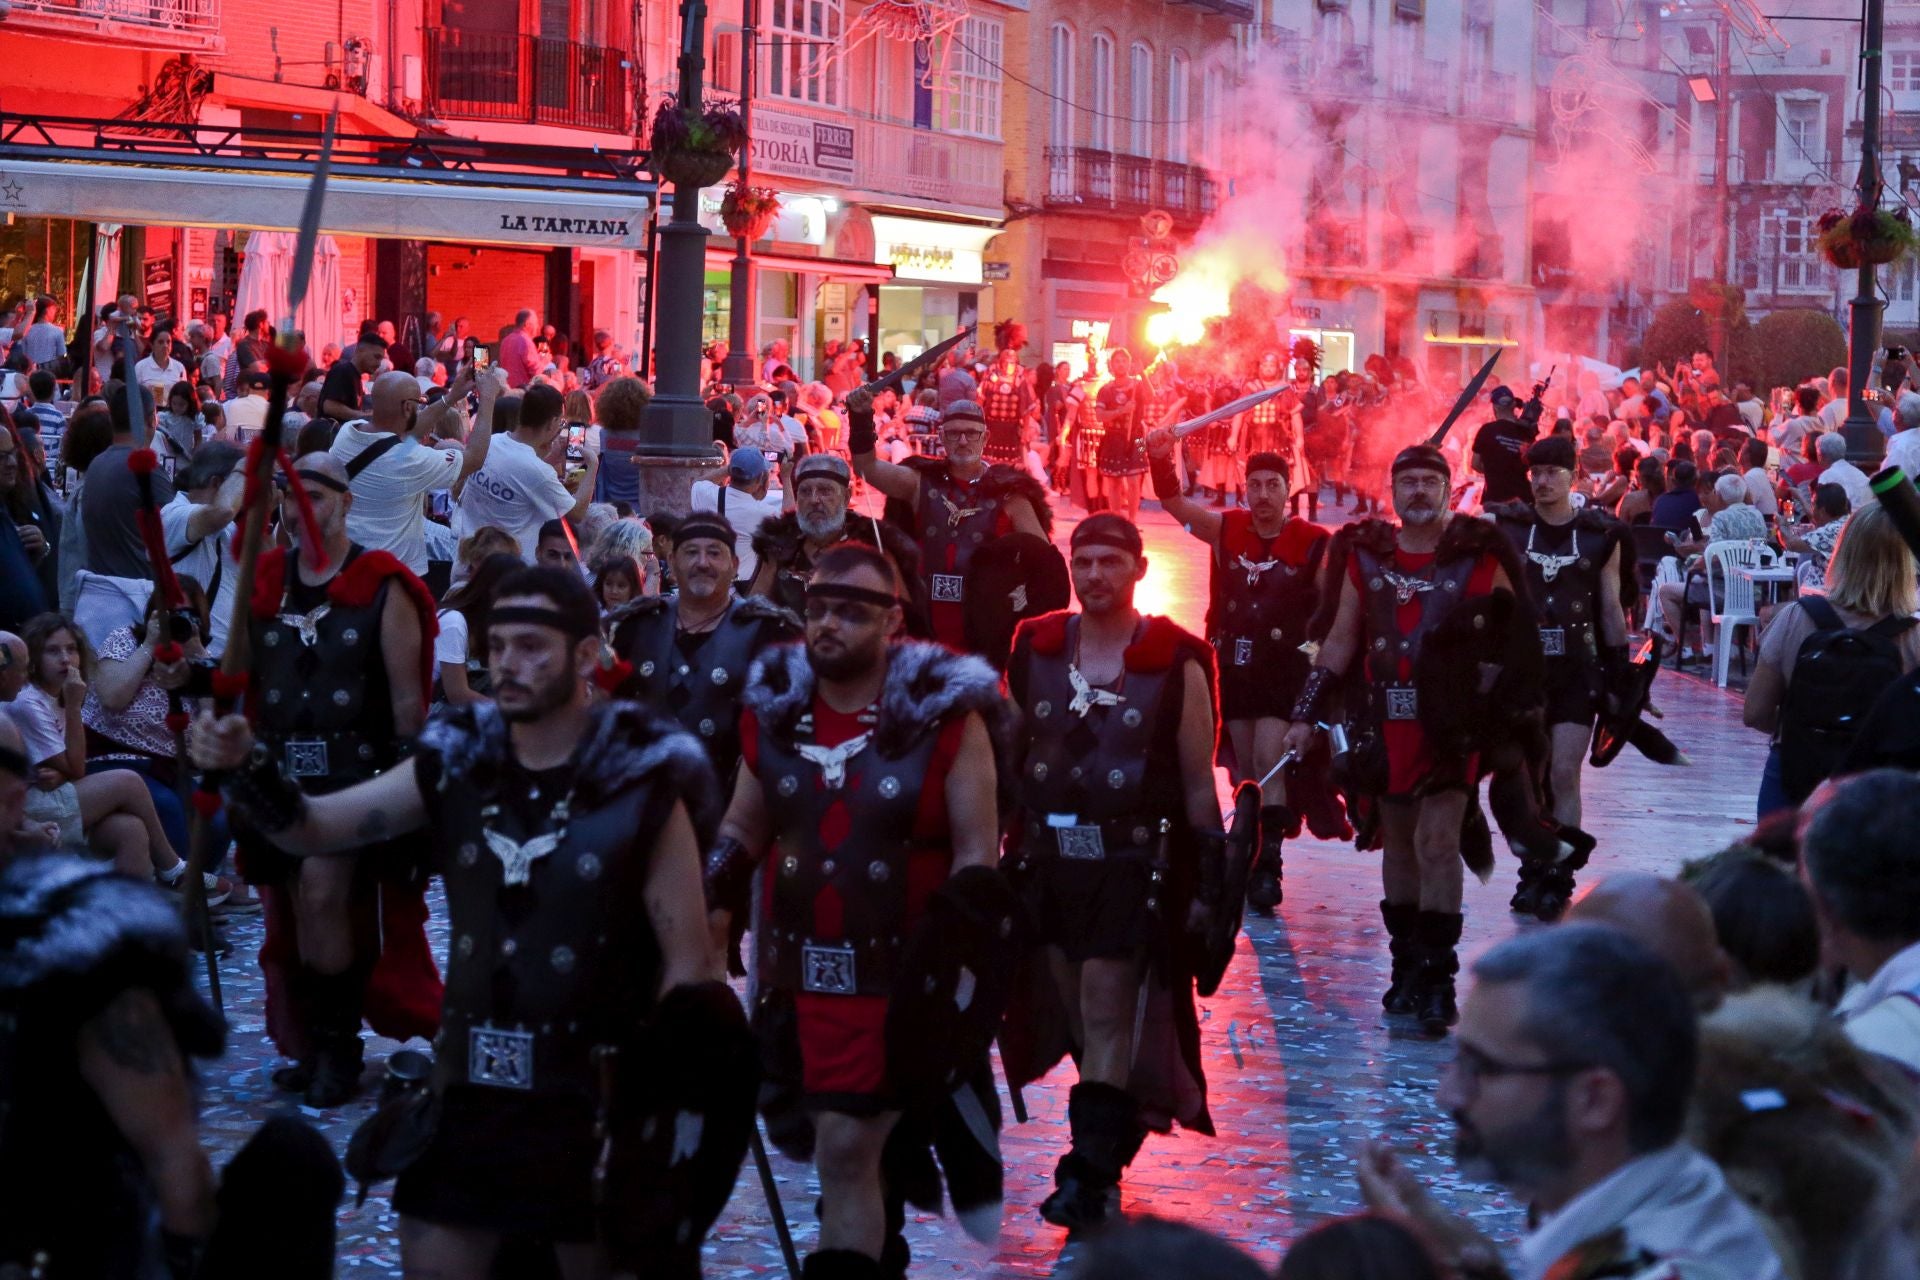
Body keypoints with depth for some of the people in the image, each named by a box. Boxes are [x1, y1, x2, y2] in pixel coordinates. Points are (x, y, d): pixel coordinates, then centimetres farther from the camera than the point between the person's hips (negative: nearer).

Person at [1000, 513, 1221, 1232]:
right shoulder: (1034, 650, 9)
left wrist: (1208, 877, -2)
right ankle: (1115, 1139, 23)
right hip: (1047, 856, 4)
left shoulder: (1176, 663, -2)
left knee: (1106, 1015, -9)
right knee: (1077, 1016, 9)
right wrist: (991, 859, 13)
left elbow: (1199, 783, 1)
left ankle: (1091, 1174, -9)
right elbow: (1007, 761, 16)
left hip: (1134, 864, -4)